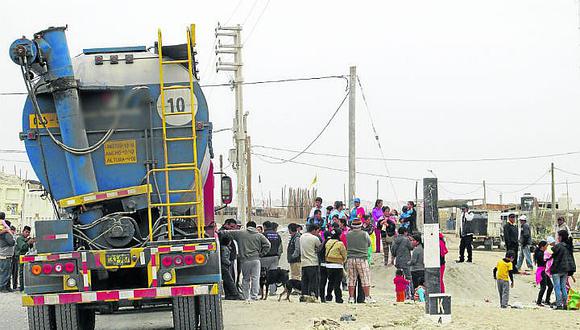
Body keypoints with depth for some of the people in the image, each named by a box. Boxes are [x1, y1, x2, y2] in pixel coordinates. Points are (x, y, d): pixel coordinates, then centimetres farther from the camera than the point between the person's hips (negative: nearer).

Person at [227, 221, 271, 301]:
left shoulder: (240, 233, 6)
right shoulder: (259, 235, 7)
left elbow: (228, 233, 7)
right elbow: (267, 245, 0)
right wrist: (261, 254, 6)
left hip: (244, 260, 1)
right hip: (255, 259, 0)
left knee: (245, 279, 10)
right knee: (255, 278, 1)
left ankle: (246, 296, 9)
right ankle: (254, 296, -4)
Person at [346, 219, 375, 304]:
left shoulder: (347, 235, 1)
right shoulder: (364, 234, -5)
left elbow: (346, 246, 7)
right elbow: (369, 244, 8)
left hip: (350, 259, 3)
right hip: (362, 259, -3)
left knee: (351, 279, 8)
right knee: (365, 279, 3)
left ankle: (351, 297, 8)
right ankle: (367, 297, 1)